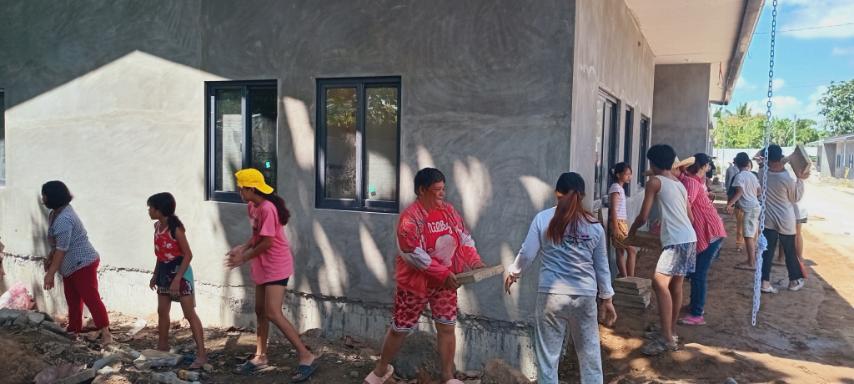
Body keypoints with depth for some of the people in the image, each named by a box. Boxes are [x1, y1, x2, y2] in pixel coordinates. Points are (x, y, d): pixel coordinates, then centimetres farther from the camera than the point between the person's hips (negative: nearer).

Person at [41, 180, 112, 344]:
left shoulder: (63, 219, -25)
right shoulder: (57, 213, 9)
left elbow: (62, 249, -25)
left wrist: (51, 273, -21)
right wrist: (50, 258, 24)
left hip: (82, 263, -11)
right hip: (71, 265, 11)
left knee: (91, 298, -9)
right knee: (72, 299, 18)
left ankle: (105, 332, -7)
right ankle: (74, 329, 30)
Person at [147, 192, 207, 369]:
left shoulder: (175, 228, -19)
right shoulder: (157, 226, 5)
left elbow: (188, 255, -19)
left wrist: (177, 278, -23)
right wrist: (155, 275, 16)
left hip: (179, 272, -8)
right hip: (164, 272, 8)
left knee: (190, 313, -8)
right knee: (162, 311, 16)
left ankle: (201, 354, -5)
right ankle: (161, 348, 32)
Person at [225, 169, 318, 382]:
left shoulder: (267, 208, -22)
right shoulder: (252, 207, 6)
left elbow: (267, 242, -21)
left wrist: (244, 258, -11)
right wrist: (242, 248, -3)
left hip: (276, 266, -10)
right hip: (263, 266, 10)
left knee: (273, 313, -13)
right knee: (260, 311, 15)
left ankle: (306, 357, -7)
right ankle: (260, 357, 29)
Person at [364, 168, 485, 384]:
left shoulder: (448, 211, 1)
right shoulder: (410, 217, -20)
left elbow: (464, 237, 6)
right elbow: (413, 254, -24)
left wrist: (475, 261, -11)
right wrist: (443, 273, -27)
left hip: (445, 282, 5)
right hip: (415, 282, -5)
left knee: (447, 327, 6)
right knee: (400, 329, 8)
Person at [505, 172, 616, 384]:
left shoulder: (543, 218, -5)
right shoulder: (594, 225, 3)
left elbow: (527, 254, -3)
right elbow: (601, 265, 9)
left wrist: (512, 272, 15)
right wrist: (607, 298, 19)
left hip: (552, 295, -2)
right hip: (585, 296, 2)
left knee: (548, 355, 7)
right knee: (590, 353, 17)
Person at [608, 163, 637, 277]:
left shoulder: (620, 188, 16)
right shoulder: (615, 187, -13)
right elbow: (613, 209, -18)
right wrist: (615, 228, -21)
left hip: (622, 222, 9)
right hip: (618, 223, -9)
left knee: (621, 251, 9)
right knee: (632, 250, -8)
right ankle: (630, 278, -4)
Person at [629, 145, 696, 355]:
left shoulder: (654, 181, -4)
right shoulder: (679, 184, 19)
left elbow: (643, 217, -5)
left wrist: (631, 231, 15)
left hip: (676, 241, -9)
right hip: (689, 238, 9)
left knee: (660, 283, -14)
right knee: (675, 285, 15)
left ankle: (667, 339, -19)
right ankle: (670, 333, 25)